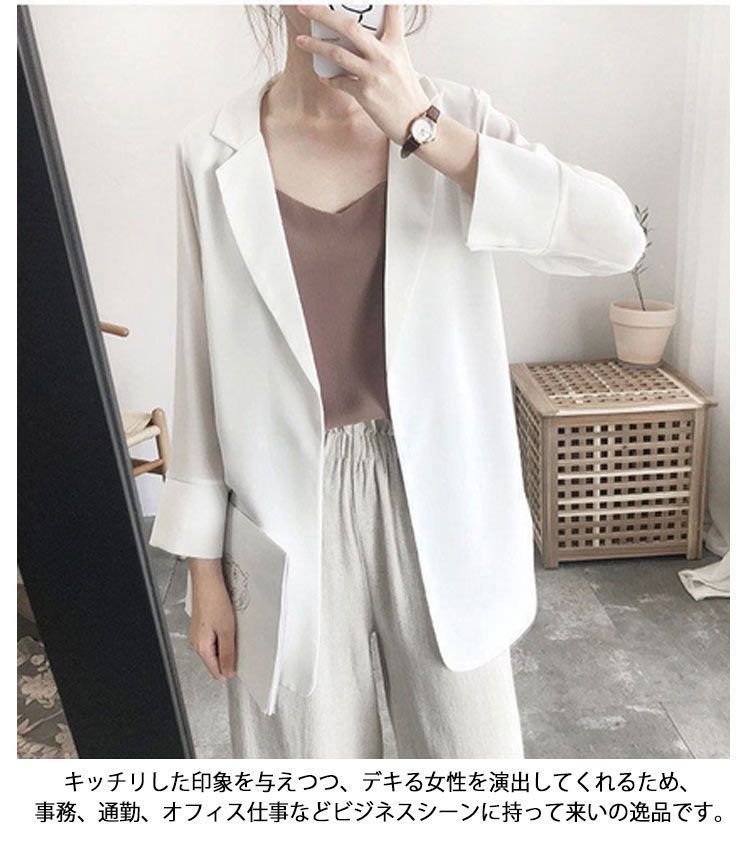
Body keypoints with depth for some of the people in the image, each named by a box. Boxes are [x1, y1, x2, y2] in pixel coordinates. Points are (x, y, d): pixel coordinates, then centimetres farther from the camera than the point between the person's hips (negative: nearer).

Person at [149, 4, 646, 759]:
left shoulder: (455, 117, -2)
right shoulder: (213, 152, -1)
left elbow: (616, 238, -15)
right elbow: (202, 365, 1)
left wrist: (421, 129, -21)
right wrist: (205, 569, 3)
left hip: (437, 501, 1)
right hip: (292, 514, 1)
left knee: (472, 744, 16)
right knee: (316, 744, 17)